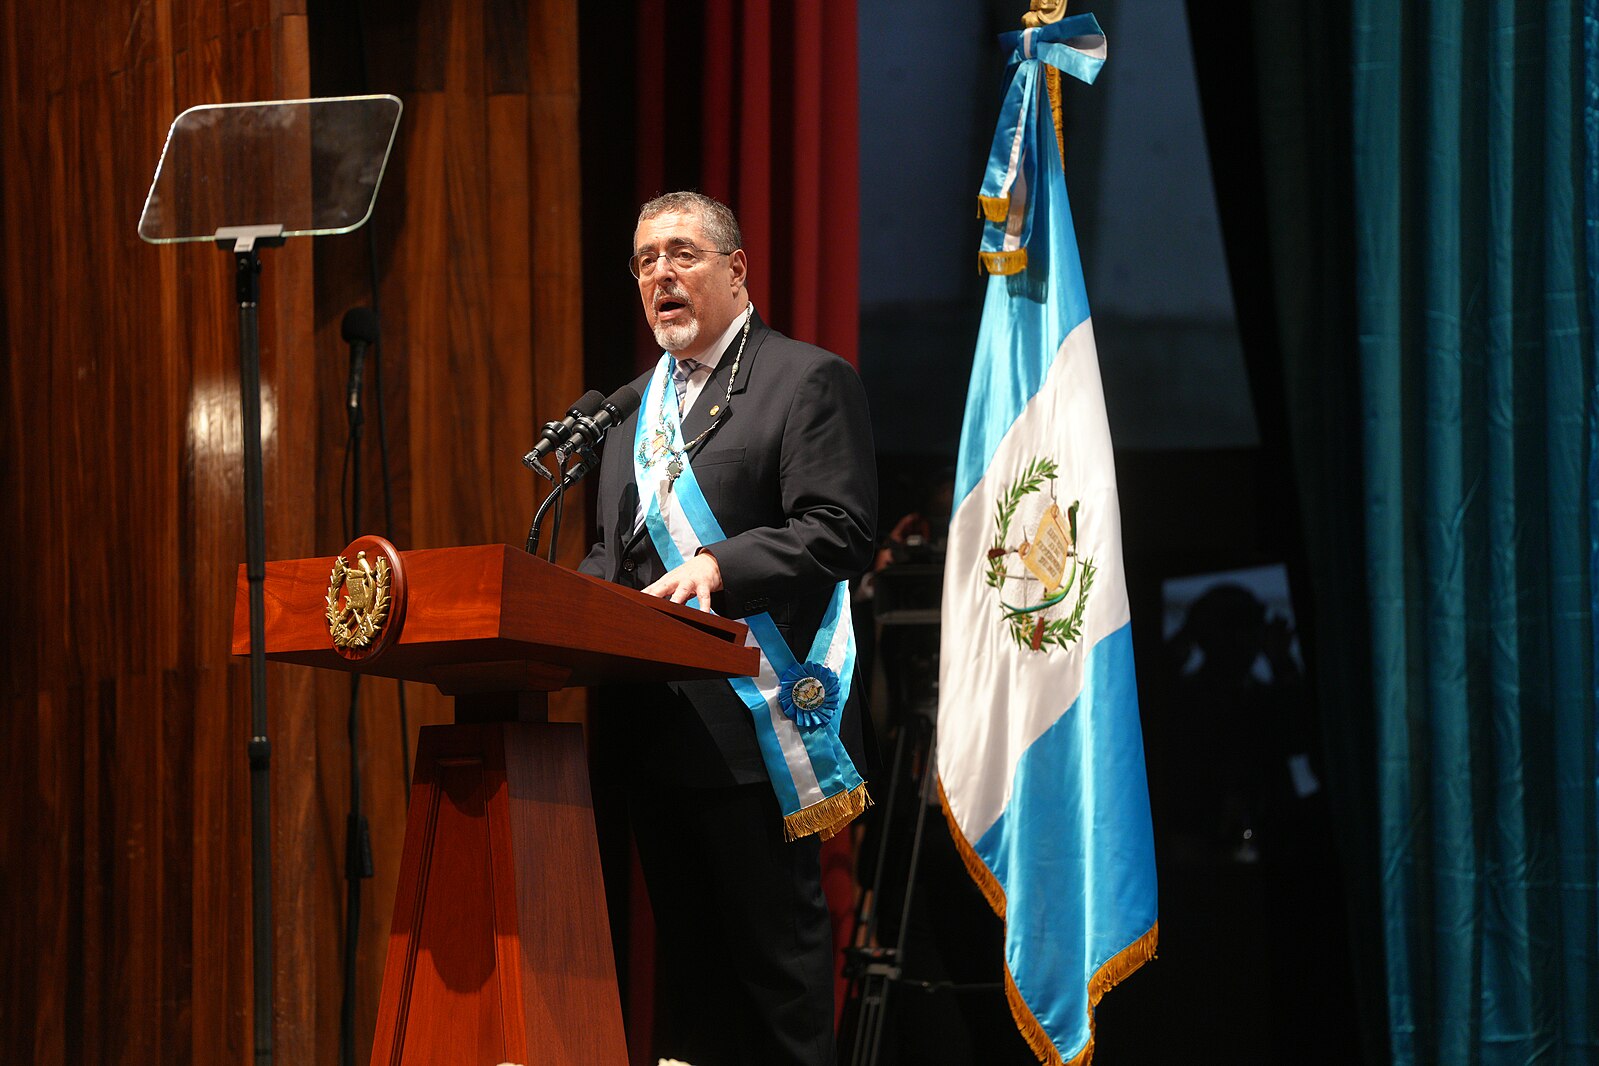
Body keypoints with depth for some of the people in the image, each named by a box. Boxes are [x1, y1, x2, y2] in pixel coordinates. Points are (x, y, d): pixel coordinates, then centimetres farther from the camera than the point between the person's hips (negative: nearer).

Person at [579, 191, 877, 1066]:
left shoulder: (809, 381, -2)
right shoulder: (636, 404, 21)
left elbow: (838, 533, -13)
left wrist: (719, 566, -24)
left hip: (753, 721, -7)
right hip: (656, 723, 8)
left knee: (774, 939, -6)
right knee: (687, 946, 10)